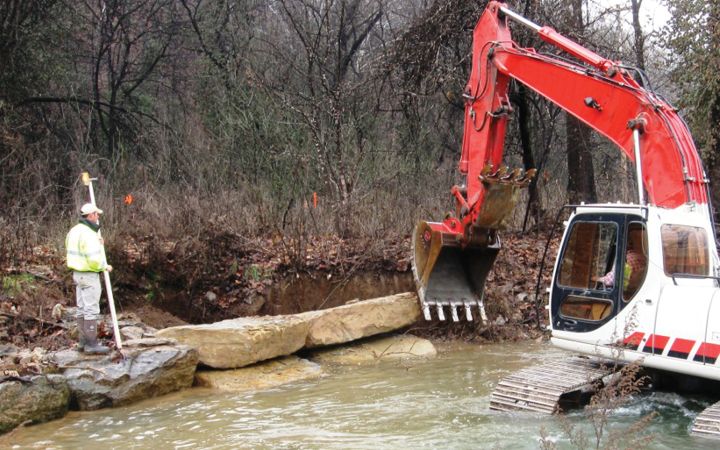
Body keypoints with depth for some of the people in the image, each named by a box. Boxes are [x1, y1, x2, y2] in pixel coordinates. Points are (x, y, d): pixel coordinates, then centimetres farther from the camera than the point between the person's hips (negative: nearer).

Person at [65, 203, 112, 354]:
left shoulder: (75, 230, 9)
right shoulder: (88, 234, -21)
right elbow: (94, 260, -26)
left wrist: (97, 244, 8)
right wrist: (105, 267, -8)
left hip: (78, 273, 10)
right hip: (89, 275, -10)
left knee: (82, 308, 14)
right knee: (91, 310, -4)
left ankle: (83, 342, 20)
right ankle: (91, 344, 0)